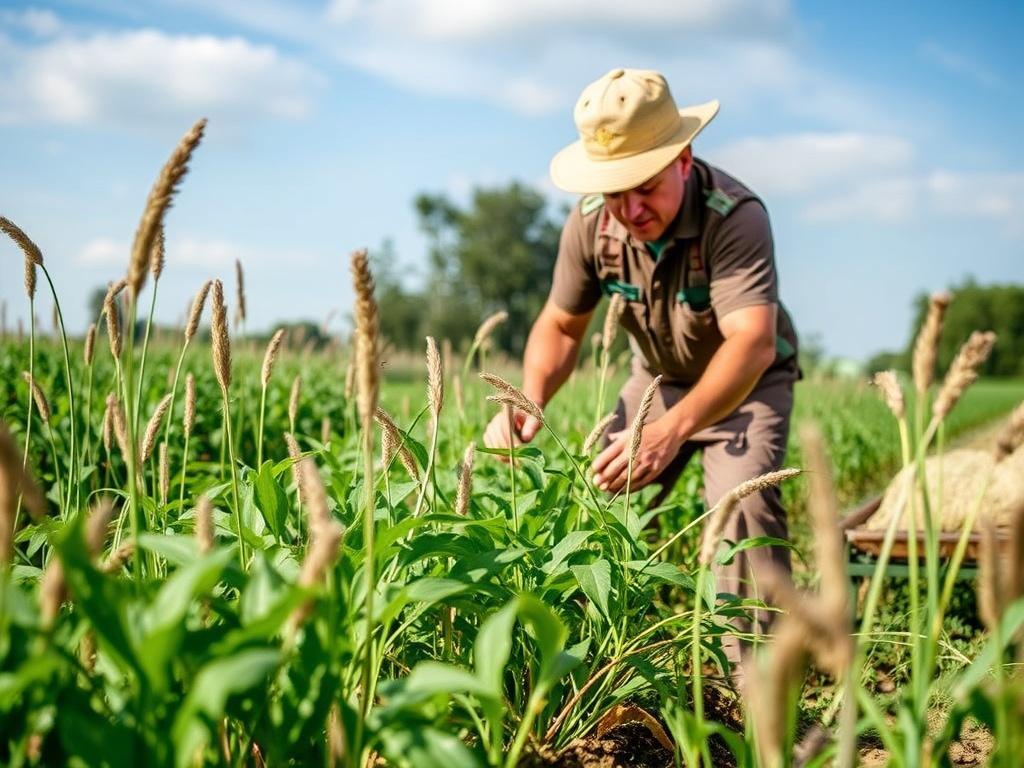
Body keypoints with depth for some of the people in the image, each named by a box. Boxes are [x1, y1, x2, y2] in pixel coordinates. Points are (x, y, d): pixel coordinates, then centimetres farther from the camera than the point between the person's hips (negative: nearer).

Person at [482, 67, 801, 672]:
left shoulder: (735, 217, -35)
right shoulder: (590, 223, -18)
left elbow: (752, 344, -47)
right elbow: (560, 327, -6)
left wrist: (673, 430, -61)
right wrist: (530, 402, -26)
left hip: (748, 381, -5)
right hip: (659, 378, 5)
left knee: (742, 501, -26)